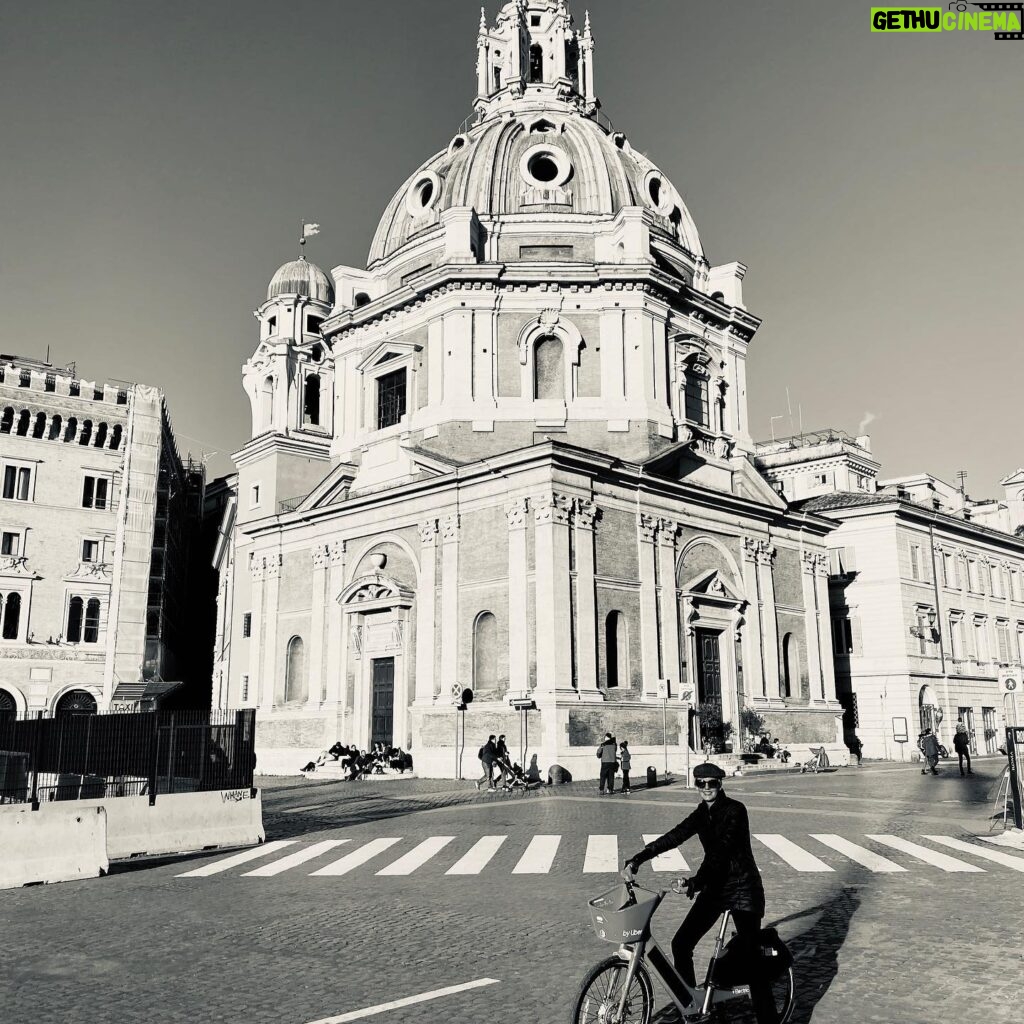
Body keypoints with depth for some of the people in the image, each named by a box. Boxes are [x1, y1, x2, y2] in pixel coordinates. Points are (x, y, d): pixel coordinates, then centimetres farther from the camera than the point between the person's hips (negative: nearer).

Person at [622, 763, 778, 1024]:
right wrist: (636, 860, -15)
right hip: (715, 886, 6)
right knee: (681, 943, -2)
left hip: (743, 887, -6)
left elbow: (721, 850, -26)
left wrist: (696, 881, -37)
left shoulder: (735, 810, -16)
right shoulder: (701, 814, 5)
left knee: (750, 957, -10)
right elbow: (672, 837, -4)